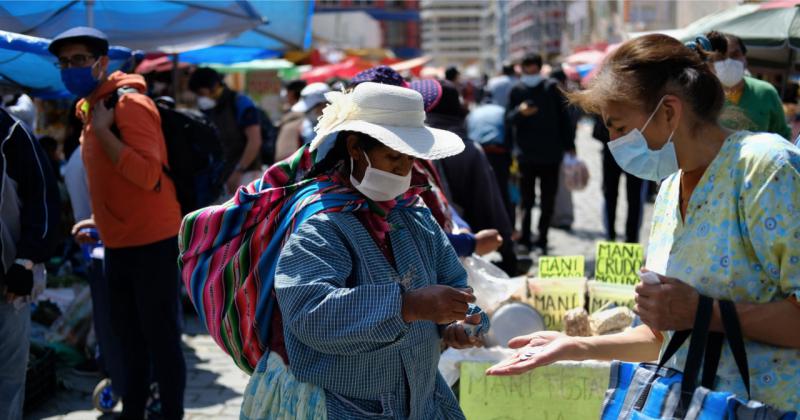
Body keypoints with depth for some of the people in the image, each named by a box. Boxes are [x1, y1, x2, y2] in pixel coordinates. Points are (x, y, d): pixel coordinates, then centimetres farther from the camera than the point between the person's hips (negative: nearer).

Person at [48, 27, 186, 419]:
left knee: (160, 337, -2)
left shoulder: (129, 103, -16)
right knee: (130, 337, 18)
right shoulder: (91, 108, 13)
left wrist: (103, 132, -23)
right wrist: (100, 221, 15)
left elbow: (148, 175, -27)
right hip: (119, 245, 10)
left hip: (151, 242, -9)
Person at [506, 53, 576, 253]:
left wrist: (569, 146, 2)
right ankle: (524, 239, 9)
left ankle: (542, 239, 13)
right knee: (526, 199, 3)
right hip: (526, 154, 0)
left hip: (551, 154, 0)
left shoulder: (551, 89, 2)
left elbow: (564, 117, 5)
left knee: (548, 201, 5)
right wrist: (520, 112, -23)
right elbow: (508, 118, -1)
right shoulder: (517, 91, 3)